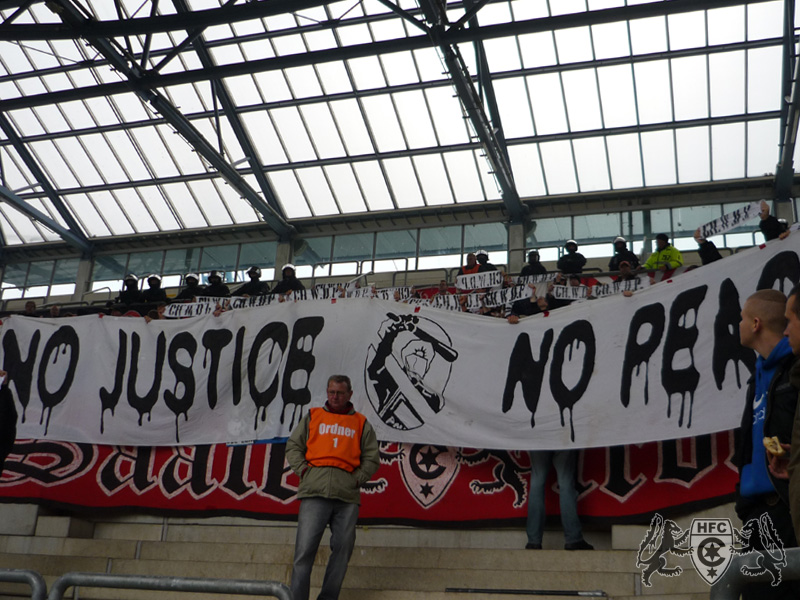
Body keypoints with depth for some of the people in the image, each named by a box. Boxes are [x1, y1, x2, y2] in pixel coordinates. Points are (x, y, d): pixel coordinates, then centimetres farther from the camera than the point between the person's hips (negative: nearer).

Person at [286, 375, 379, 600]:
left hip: (347, 495, 1)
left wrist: (358, 479, 1)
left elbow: (372, 458, 15)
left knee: (342, 550, 2)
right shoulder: (312, 417, 18)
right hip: (314, 491, -1)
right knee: (305, 549, -7)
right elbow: (293, 446, 16)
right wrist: (302, 469, 0)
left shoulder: (361, 424, 17)